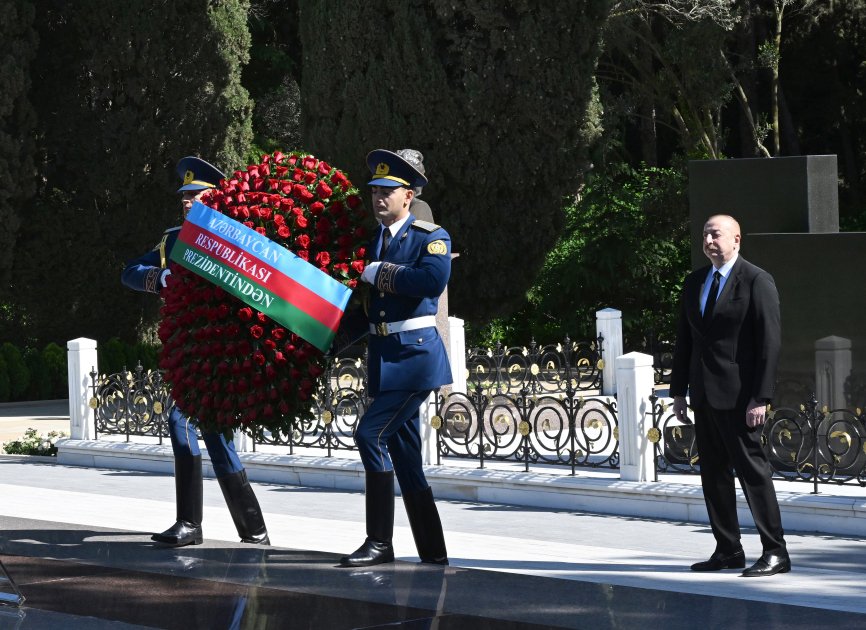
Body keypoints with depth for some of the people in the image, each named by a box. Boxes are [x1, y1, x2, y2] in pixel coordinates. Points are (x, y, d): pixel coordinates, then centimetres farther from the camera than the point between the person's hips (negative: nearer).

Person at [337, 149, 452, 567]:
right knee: (404, 454, 9)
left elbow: (434, 280, -26)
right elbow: (363, 307, 22)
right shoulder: (373, 242, 15)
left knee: (371, 435, -17)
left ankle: (380, 542, -12)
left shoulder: (432, 237, -6)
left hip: (414, 354, -8)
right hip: (384, 358, 8)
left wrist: (381, 273, -19)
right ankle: (433, 553, 15)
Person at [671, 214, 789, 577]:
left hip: (739, 396, -7)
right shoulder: (695, 283, 14)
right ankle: (728, 551, 16)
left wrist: (760, 398, -17)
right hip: (705, 394, 7)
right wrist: (678, 391, 13)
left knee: (752, 469, -8)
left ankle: (775, 553, -5)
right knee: (713, 473, 9)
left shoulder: (757, 282, -8)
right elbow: (684, 339, 18)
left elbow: (770, 342, -12)